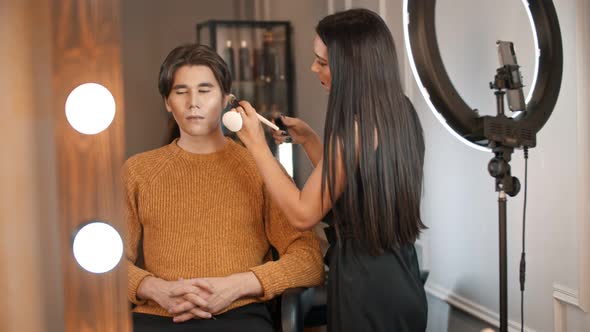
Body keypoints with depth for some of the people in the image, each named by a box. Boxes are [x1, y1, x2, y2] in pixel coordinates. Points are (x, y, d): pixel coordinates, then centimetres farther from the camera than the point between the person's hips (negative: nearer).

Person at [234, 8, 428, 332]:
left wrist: (256, 144, -14)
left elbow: (302, 214, -18)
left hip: (366, 284, -9)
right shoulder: (399, 113, 3)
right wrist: (308, 139, 9)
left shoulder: (355, 127, -23)